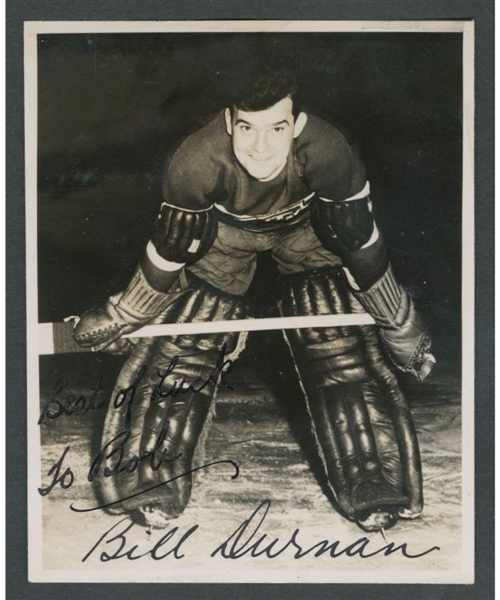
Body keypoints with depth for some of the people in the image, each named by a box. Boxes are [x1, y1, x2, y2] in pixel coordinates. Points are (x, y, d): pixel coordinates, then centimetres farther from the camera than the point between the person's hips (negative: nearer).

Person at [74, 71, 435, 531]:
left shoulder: (328, 152, -37)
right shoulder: (197, 162, -36)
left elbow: (361, 244, -23)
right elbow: (171, 250, -20)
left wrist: (400, 325, -13)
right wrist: (125, 316, -7)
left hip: (308, 225, 0)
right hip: (225, 225, 1)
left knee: (342, 347, -9)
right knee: (182, 345, -6)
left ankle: (373, 489, 4)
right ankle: (152, 481, 9)